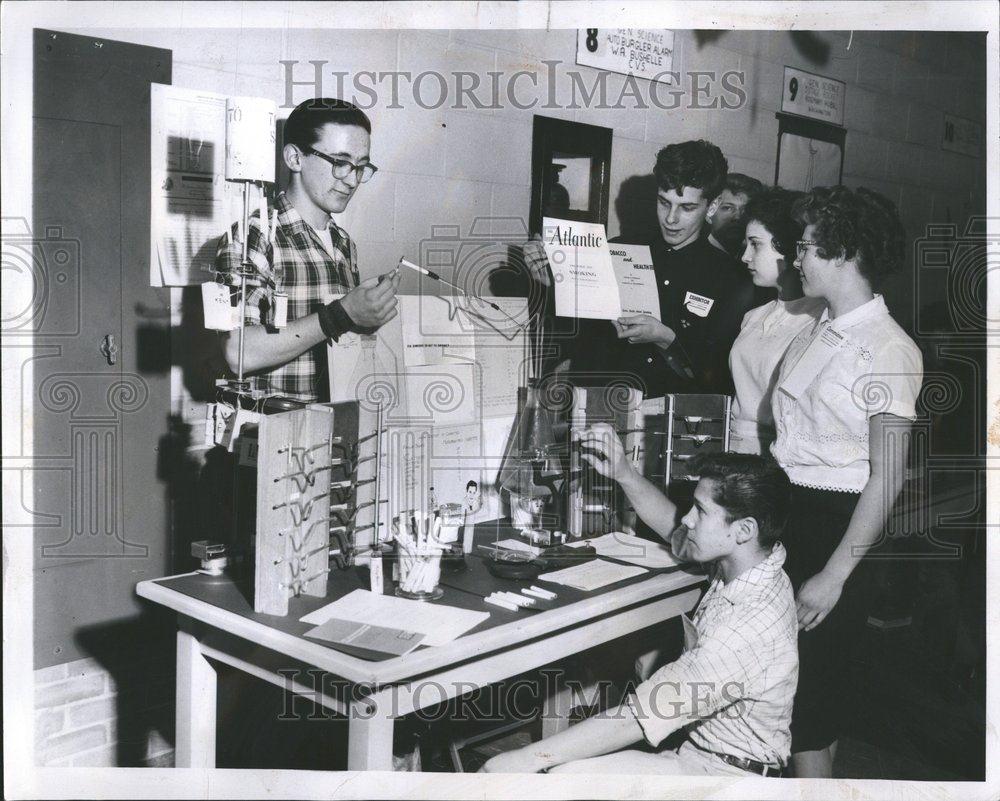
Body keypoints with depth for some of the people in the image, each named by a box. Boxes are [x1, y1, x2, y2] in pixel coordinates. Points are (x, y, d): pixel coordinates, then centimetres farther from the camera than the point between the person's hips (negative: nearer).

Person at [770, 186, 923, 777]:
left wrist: (834, 576, -17)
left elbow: (887, 477, -15)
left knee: (812, 676, 0)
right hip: (785, 508, 7)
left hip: (835, 522, -7)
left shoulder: (888, 350, -13)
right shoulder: (815, 332, 9)